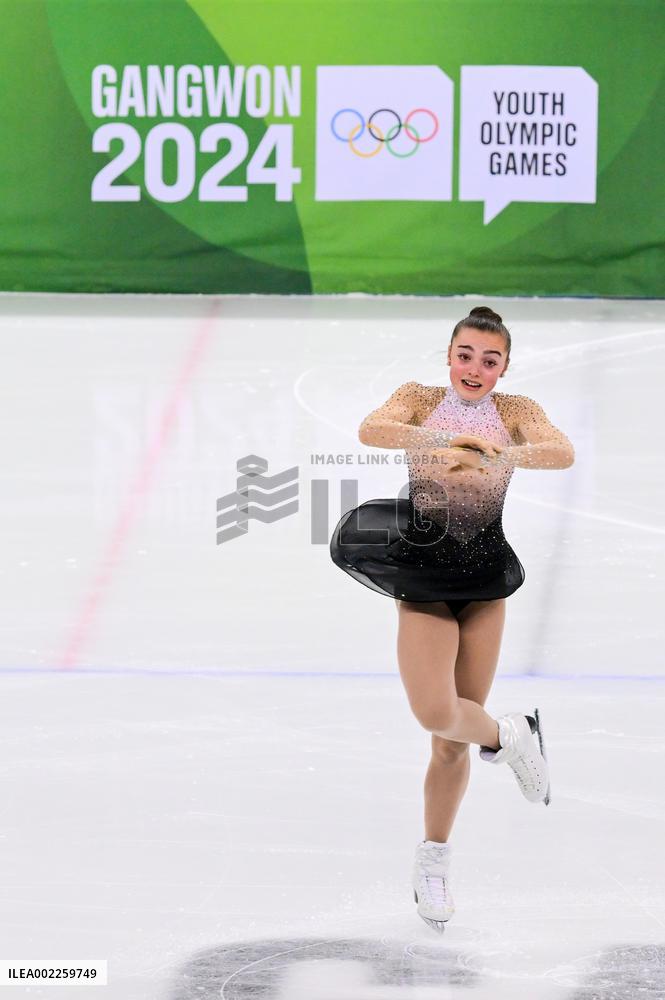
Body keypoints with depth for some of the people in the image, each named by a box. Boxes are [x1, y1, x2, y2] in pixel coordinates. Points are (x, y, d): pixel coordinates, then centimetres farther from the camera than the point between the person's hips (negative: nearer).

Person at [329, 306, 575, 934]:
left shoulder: (515, 411, -1)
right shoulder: (421, 399, -2)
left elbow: (562, 453, -20)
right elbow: (371, 430, -22)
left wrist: (498, 454, -38)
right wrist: (443, 439, -38)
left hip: (485, 580, 1)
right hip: (423, 574, -1)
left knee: (453, 732, 7)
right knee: (435, 714, -18)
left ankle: (433, 861, 24)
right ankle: (509, 737, 15)